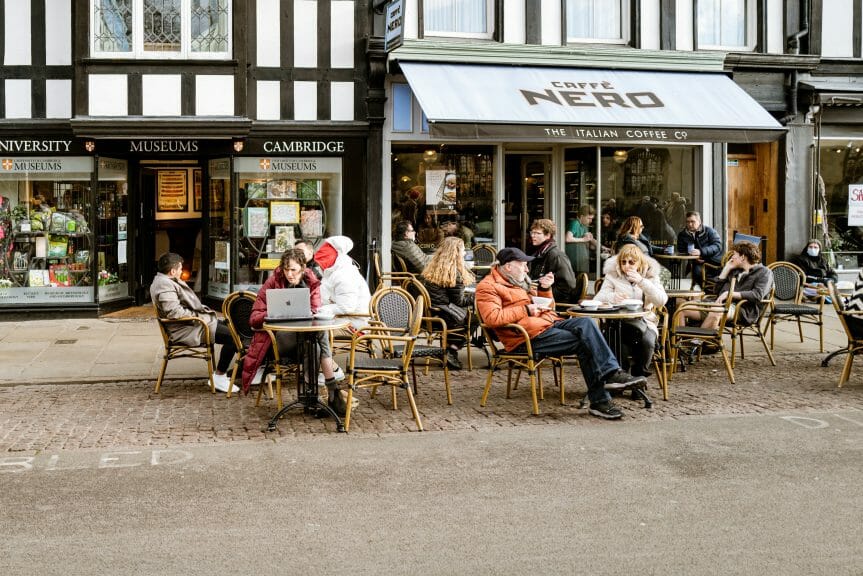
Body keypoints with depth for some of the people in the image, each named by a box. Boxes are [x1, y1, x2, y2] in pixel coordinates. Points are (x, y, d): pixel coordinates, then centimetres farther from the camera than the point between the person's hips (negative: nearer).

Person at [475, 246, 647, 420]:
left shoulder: (519, 281, 26)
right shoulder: (487, 287, -3)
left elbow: (546, 307, 31)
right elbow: (492, 318, -20)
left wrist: (544, 289, 10)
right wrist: (526, 310, -15)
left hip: (549, 322, 8)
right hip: (530, 336, -8)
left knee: (586, 322, -18)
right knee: (583, 343, -19)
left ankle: (611, 372, -25)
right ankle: (599, 401, -16)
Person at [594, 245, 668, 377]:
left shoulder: (650, 275, 7)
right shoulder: (612, 275, 7)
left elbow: (661, 301, -9)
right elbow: (598, 298, -5)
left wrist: (641, 281, -19)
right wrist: (612, 297, -28)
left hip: (645, 322, 1)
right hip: (619, 323, -1)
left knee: (647, 341, -32)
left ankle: (639, 374, -8)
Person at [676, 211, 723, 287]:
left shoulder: (709, 231, 3)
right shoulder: (682, 235, 10)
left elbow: (717, 246, -10)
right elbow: (681, 252, 10)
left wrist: (701, 251, -28)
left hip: (714, 261, -1)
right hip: (699, 263, 1)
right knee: (697, 271, -32)